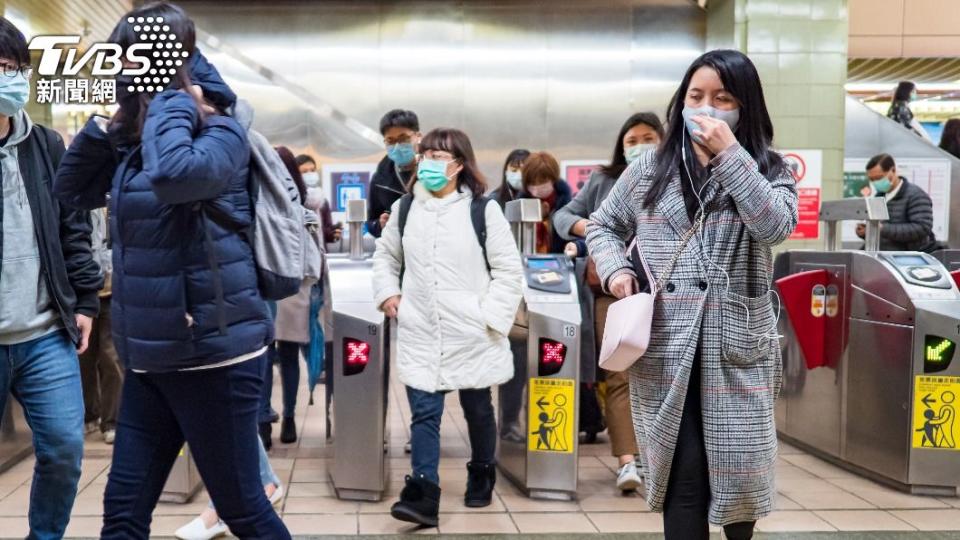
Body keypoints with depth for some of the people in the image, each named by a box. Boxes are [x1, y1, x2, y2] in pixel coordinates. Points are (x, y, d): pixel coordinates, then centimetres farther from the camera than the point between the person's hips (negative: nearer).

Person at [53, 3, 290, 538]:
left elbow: (172, 174, -33)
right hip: (149, 356, 8)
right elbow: (72, 190, 18)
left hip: (214, 353, -8)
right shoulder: (134, 139, 12)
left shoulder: (220, 133, -12)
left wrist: (173, 98, -16)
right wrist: (105, 118, 7)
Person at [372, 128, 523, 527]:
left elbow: (509, 269, -3)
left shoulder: (484, 210, -5)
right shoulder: (404, 208, 6)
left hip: (471, 334, -2)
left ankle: (482, 475, 36)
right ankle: (423, 495, -6)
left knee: (478, 409, 14)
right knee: (424, 412, -4)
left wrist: (490, 316, -10)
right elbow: (385, 256, 21)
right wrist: (388, 292, 5)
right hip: (420, 334, 2)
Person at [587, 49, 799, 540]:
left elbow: (776, 226, -16)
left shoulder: (769, 170, 5)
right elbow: (602, 226, 18)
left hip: (736, 346, 0)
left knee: (737, 469, 8)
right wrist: (616, 269, -1)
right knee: (683, 475, 0)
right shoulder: (650, 168, 7)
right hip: (666, 345, 0)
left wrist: (730, 155, -18)